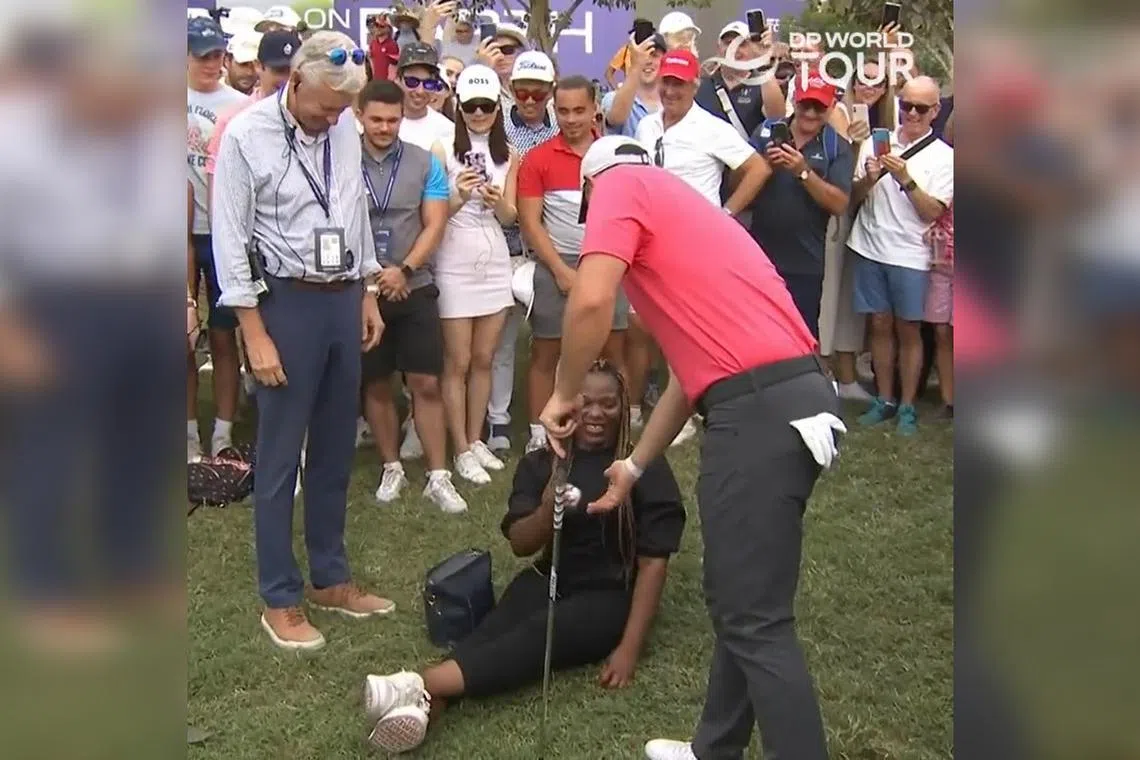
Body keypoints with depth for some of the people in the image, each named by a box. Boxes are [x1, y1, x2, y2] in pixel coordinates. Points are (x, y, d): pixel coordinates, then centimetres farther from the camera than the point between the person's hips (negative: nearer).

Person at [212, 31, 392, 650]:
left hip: (343, 298, 6)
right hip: (286, 301, -5)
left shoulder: (345, 129, 5)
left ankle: (330, 578, 29)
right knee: (279, 458, 2)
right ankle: (280, 599, 15)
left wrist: (368, 295, 15)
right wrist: (255, 334, -13)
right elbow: (230, 239, -10)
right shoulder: (246, 135, -11)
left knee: (335, 451, 14)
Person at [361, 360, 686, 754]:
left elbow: (654, 560, -10)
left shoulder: (646, 468, -6)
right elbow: (520, 544, -1)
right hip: (551, 580, 4)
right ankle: (423, 706, -54)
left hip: (610, 598, -4)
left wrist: (630, 647, -19)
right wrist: (548, 511, -24)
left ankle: (419, 686, -51)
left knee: (537, 634, -32)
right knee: (495, 629, -29)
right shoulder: (540, 464, 5)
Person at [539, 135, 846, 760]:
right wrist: (633, 467, 36)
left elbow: (592, 302, -14)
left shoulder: (621, 186, 5)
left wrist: (563, 396, 3)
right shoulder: (673, 203, 30)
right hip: (790, 393, 10)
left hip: (758, 405, -10)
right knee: (739, 597, 20)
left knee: (753, 618, -2)